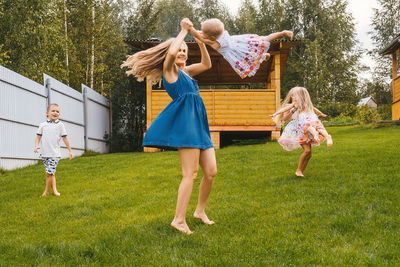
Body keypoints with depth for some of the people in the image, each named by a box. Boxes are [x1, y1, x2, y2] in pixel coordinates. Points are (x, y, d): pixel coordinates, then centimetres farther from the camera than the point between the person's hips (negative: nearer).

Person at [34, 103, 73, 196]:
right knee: (51, 173, 9)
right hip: (44, 153, 3)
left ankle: (46, 191, 3)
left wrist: (70, 151, 6)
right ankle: (54, 189, 18)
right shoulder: (43, 125, 7)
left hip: (54, 154, -3)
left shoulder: (60, 125, 3)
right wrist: (36, 146, -11)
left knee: (49, 173, -10)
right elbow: (38, 136, 8)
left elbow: (65, 138, 5)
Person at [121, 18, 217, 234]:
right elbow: (171, 52, -18)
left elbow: (207, 64, 28)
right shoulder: (169, 69, 2)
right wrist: (184, 30, -6)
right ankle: (179, 219, -12)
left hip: (198, 123, 9)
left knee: (211, 171, 5)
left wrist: (201, 43, 14)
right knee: (190, 173, -14)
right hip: (184, 120, -9)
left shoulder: (185, 71, 25)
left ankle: (200, 211, 21)